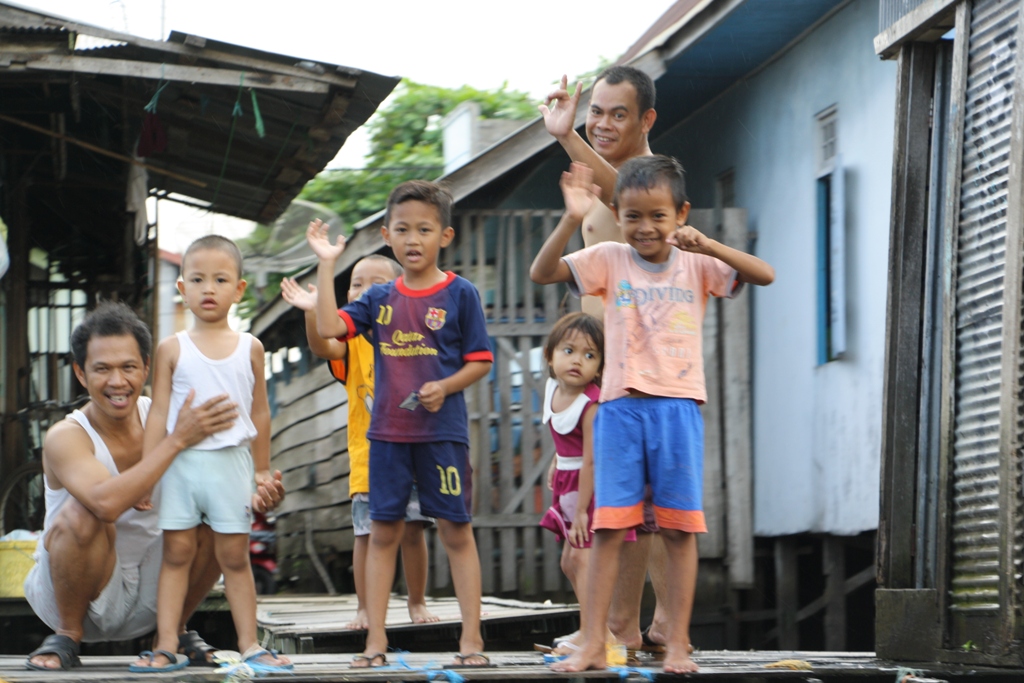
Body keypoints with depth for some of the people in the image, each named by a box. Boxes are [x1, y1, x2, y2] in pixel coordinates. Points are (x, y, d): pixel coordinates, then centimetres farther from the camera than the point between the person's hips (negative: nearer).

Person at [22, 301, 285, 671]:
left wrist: (255, 498, -29)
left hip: (148, 595, 5)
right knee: (80, 513, -33)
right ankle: (67, 634, -10)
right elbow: (107, 502, -40)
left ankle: (176, 631, 4)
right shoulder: (65, 438, -21)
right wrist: (177, 440, -40)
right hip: (75, 589, -4)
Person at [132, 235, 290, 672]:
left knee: (234, 557, 5)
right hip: (180, 460, -1)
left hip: (231, 461, 1)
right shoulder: (172, 349, 2)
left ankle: (249, 644, 11)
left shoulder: (249, 348, 5)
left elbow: (260, 412, 11)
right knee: (176, 553, 1)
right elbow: (158, 412, 2)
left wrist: (262, 471, 14)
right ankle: (166, 646, 2)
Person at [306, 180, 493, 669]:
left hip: (442, 432, -3)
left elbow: (480, 360, -1)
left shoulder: (460, 294, -2)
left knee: (455, 530, 1)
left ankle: (471, 638, 6)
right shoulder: (380, 298, 7)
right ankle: (375, 638, 11)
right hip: (387, 432, 3)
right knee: (382, 531, 6)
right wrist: (326, 264, -5)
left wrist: (445, 387, -17)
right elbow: (329, 327, -6)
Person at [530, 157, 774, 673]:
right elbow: (542, 273, -8)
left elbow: (764, 276, -8)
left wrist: (707, 245, -21)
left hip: (678, 406, 0)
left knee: (679, 528, 2)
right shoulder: (609, 260, 3)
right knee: (608, 528, -1)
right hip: (621, 407, 0)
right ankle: (592, 645, 2)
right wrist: (572, 219, -22)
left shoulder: (695, 265, 3)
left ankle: (678, 645, 8)